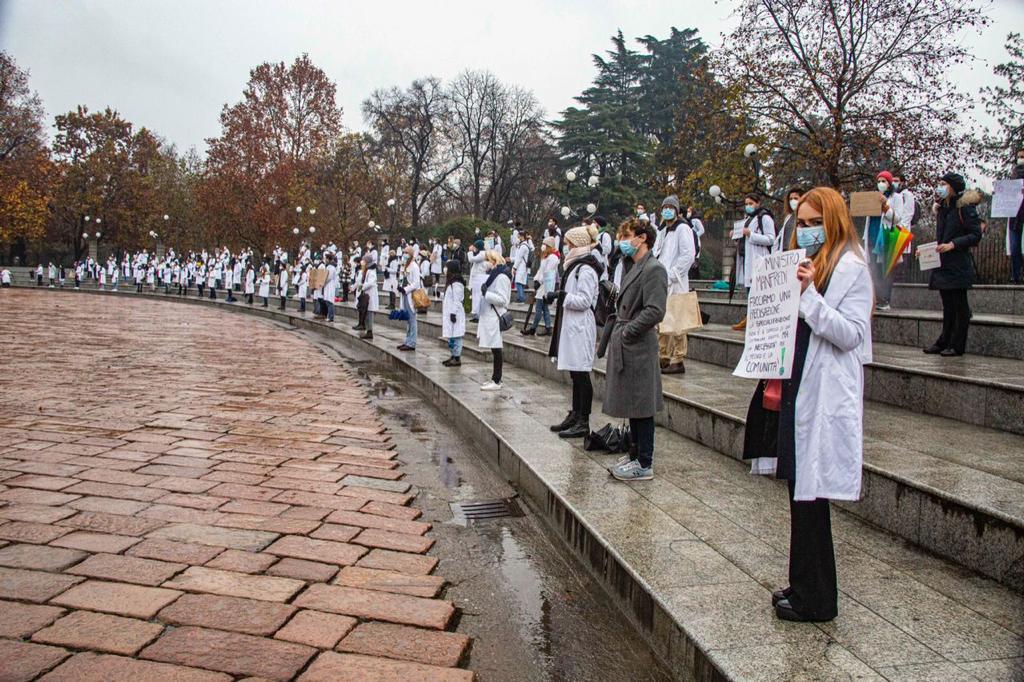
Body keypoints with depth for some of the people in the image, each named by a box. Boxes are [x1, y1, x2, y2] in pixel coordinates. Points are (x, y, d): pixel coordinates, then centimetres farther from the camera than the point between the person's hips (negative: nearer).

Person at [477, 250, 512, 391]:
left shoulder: (501, 276, -14)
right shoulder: (494, 274, 17)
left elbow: (502, 299, -20)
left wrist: (486, 293, -21)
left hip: (495, 317, -10)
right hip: (490, 316, 10)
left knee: (495, 349, -5)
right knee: (494, 349, 14)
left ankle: (496, 381, -1)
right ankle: (495, 378, 21)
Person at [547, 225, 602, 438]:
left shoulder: (586, 269, -14)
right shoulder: (577, 265, 17)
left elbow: (584, 301, -20)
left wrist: (561, 295, -20)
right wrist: (556, 296, 12)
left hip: (580, 327, -10)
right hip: (571, 326, 10)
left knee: (581, 374, -6)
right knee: (575, 374, 14)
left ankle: (584, 423, -2)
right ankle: (575, 416, 22)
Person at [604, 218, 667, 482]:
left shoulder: (654, 269, -14)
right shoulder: (634, 268, 15)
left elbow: (655, 311, -22)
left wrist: (627, 331, -16)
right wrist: (616, 328, 9)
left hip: (638, 349, -9)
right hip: (625, 348, 9)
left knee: (641, 407, -1)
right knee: (632, 405, 17)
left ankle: (644, 464, 8)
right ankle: (635, 454, 29)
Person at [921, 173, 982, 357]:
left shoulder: (965, 208, -9)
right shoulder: (942, 209, 14)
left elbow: (976, 235, -13)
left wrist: (953, 244, -22)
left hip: (959, 265, -8)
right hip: (943, 264, 8)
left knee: (960, 304, -1)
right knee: (947, 305, 13)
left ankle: (958, 345, 3)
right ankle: (944, 341, 19)